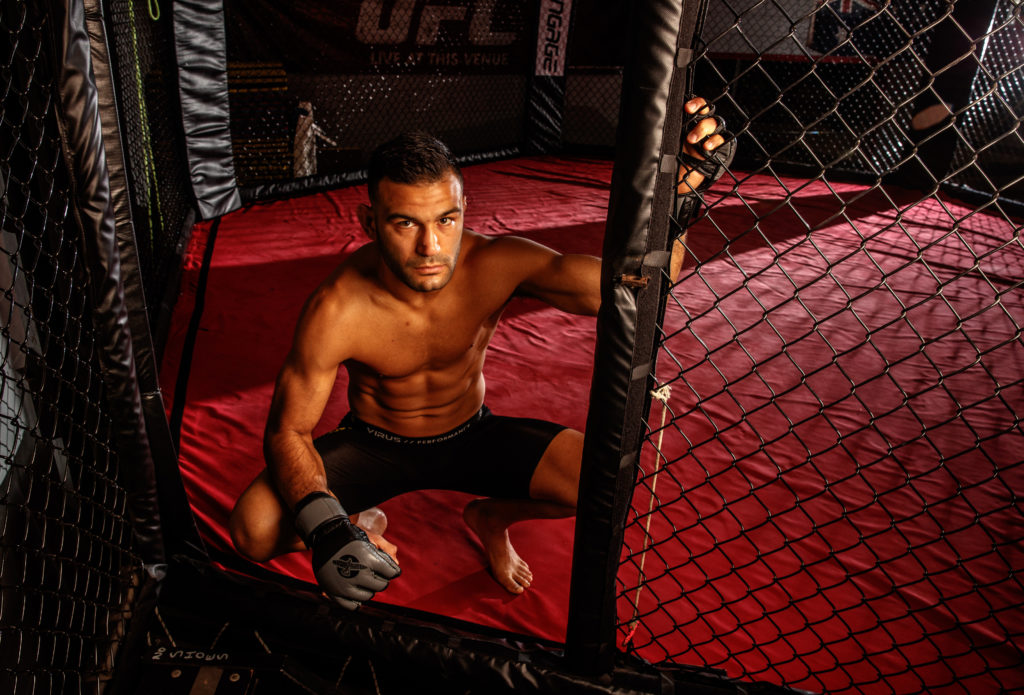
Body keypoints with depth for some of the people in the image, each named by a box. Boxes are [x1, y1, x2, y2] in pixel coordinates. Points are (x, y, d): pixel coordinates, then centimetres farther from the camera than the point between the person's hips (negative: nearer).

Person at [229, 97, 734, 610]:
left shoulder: (495, 265, -26)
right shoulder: (336, 310, -29)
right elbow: (288, 430, -20)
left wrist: (679, 184, -51)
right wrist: (324, 528, -37)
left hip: (470, 436, 2)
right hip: (373, 444, -1)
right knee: (255, 529, -25)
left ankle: (490, 516, 16)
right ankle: (359, 532, 13)